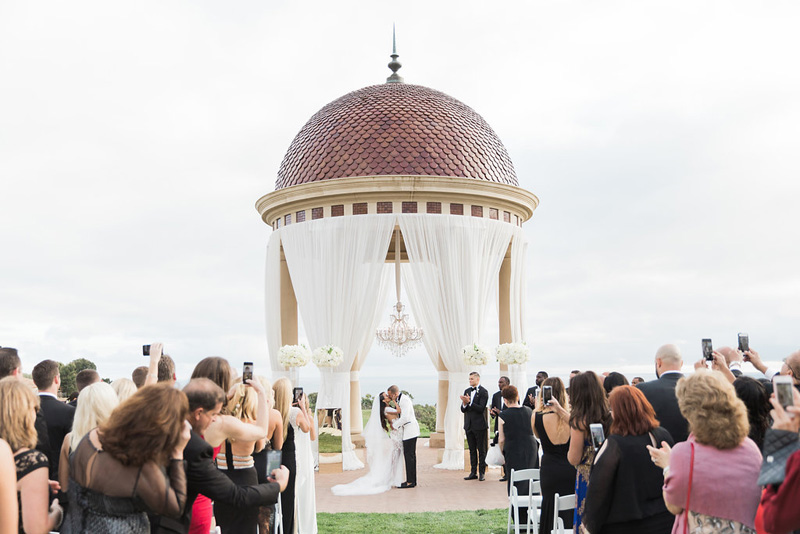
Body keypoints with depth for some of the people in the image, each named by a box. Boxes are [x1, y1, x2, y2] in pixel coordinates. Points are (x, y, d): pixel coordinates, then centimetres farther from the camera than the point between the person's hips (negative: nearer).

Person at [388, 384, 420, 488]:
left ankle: (410, 482, -7)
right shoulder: (398, 400, 15)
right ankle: (412, 480, 16)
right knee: (410, 456, 11)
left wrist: (394, 425, -11)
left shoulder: (404, 400, -16)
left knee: (409, 455, -9)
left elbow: (405, 418, -23)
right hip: (406, 430, 10)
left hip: (410, 430, -10)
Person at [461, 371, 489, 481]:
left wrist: (469, 402, -23)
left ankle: (482, 473, 8)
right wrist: (464, 404, -13)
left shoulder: (483, 392, -8)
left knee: (481, 450, 2)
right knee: (472, 450, 11)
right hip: (469, 425, 6)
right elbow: (463, 410, 8)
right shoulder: (467, 391, 11)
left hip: (479, 425, -6)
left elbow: (481, 408, -18)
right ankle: (473, 473, 17)